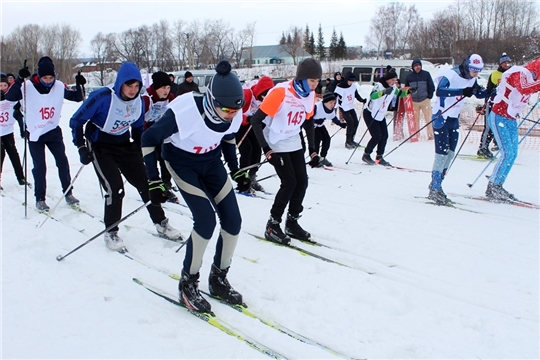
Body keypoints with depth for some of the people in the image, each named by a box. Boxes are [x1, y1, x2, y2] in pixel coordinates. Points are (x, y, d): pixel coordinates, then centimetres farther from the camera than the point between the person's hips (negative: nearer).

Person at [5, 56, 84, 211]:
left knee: (62, 161, 5)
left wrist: (79, 85, -17)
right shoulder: (28, 87, -17)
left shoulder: (59, 86, -7)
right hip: (35, 133, -3)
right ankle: (40, 199, 14)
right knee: (39, 166, 1)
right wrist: (20, 79, -39)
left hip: (53, 131, 3)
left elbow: (77, 98, 1)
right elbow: (9, 97, -28)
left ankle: (68, 193, 19)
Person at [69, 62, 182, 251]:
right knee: (115, 189, -16)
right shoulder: (102, 98, -24)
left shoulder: (139, 102, -7)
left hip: (125, 145, 5)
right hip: (100, 147, -5)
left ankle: (161, 224, 19)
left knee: (145, 182, 4)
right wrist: (82, 148, -16)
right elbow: (76, 121, -14)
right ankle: (110, 232, 4)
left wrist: (140, 151, 10)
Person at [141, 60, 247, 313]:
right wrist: (155, 181, -19)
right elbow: (149, 139, -20)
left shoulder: (233, 115, -19)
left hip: (211, 162, 5)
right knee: (206, 219, -20)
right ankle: (188, 284, 0)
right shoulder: (184, 112, -35)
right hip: (182, 163, -5)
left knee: (233, 220, -4)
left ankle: (218, 279, 17)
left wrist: (237, 171, 8)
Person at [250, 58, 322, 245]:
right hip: (276, 144, -7)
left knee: (302, 181, 2)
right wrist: (266, 149, -24)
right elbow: (256, 120, -22)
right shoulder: (280, 92, -25)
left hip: (294, 143, 7)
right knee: (289, 182, -12)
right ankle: (272, 226, 3)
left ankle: (292, 222, 19)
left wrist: (312, 149, 8)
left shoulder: (310, 94, -4)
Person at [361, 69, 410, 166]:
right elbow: (372, 95, -41)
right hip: (370, 113, -7)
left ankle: (379, 158, 13)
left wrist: (408, 91, 1)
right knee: (377, 136, -13)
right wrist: (384, 92, -57)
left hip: (381, 115, 7)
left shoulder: (393, 87, 0)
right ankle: (366, 155, 5)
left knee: (384, 136, 0)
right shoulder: (379, 85, -22)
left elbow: (399, 93, 20)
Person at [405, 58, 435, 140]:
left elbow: (431, 86, 3)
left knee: (428, 118, -4)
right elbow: (406, 88, 13)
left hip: (425, 100, -2)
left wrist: (429, 96, -3)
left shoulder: (426, 74, 0)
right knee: (415, 119, 6)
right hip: (414, 101, 2)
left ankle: (430, 135, -1)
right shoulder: (409, 76, 6)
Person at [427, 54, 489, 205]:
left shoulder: (471, 80, 5)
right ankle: (435, 189, -4)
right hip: (441, 118, -8)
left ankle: (436, 185, 21)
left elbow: (479, 93, 18)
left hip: (454, 119, 8)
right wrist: (462, 92, -43)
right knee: (442, 153, -10)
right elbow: (439, 91, -35)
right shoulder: (451, 75, -20)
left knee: (450, 152, 9)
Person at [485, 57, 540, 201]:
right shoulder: (520, 73, -16)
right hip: (499, 117, -9)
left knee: (513, 154, 7)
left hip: (511, 120, 9)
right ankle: (492, 187, -7)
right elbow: (524, 88, -36)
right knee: (507, 153, -14)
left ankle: (497, 186, 15)